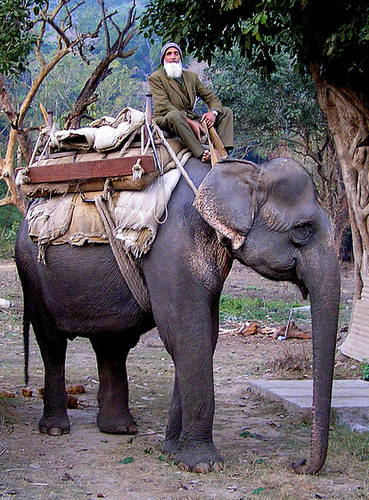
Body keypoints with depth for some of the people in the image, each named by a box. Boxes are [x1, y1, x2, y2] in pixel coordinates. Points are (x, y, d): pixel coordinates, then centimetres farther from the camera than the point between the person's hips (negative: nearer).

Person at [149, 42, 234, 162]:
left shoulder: (192, 76, 19)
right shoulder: (156, 78, 0)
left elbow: (211, 97, 16)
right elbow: (164, 107, -12)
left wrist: (213, 112, -10)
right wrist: (191, 122, -23)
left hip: (191, 121, 6)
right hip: (164, 121, -6)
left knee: (226, 112, -1)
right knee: (174, 115, -40)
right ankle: (201, 153, -47)